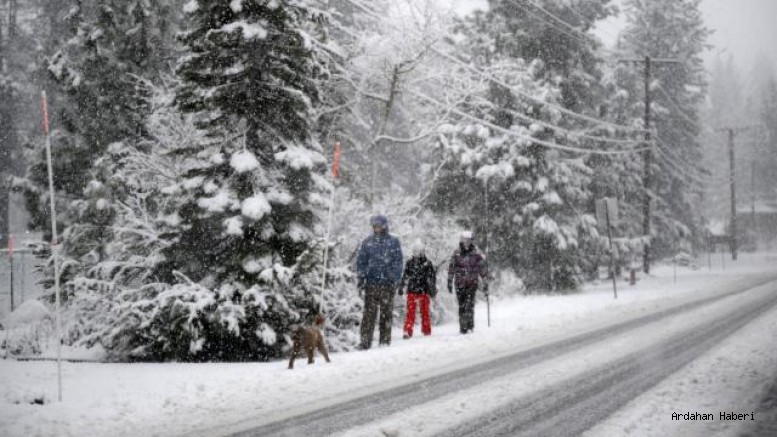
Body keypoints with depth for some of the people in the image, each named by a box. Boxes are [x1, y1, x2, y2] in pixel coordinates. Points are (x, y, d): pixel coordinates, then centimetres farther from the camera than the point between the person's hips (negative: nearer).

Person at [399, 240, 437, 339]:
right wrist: (401, 287, 16)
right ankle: (407, 331, -8)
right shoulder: (409, 263, 6)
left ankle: (426, 330, 19)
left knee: (425, 312, 8)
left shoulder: (427, 263, 0)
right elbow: (405, 276, 16)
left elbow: (432, 277, 2)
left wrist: (433, 289, -3)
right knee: (410, 312, -6)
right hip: (412, 291, 1)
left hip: (424, 291, -1)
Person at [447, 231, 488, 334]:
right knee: (462, 305, 1)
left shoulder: (476, 253, 2)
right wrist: (449, 282, 6)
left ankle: (470, 324, -10)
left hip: (472, 283, -1)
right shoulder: (456, 253, 5)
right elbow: (451, 268, 10)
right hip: (460, 283, 1)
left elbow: (482, 268, 7)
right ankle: (462, 326, 7)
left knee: (470, 304, -14)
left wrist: (485, 282, 4)